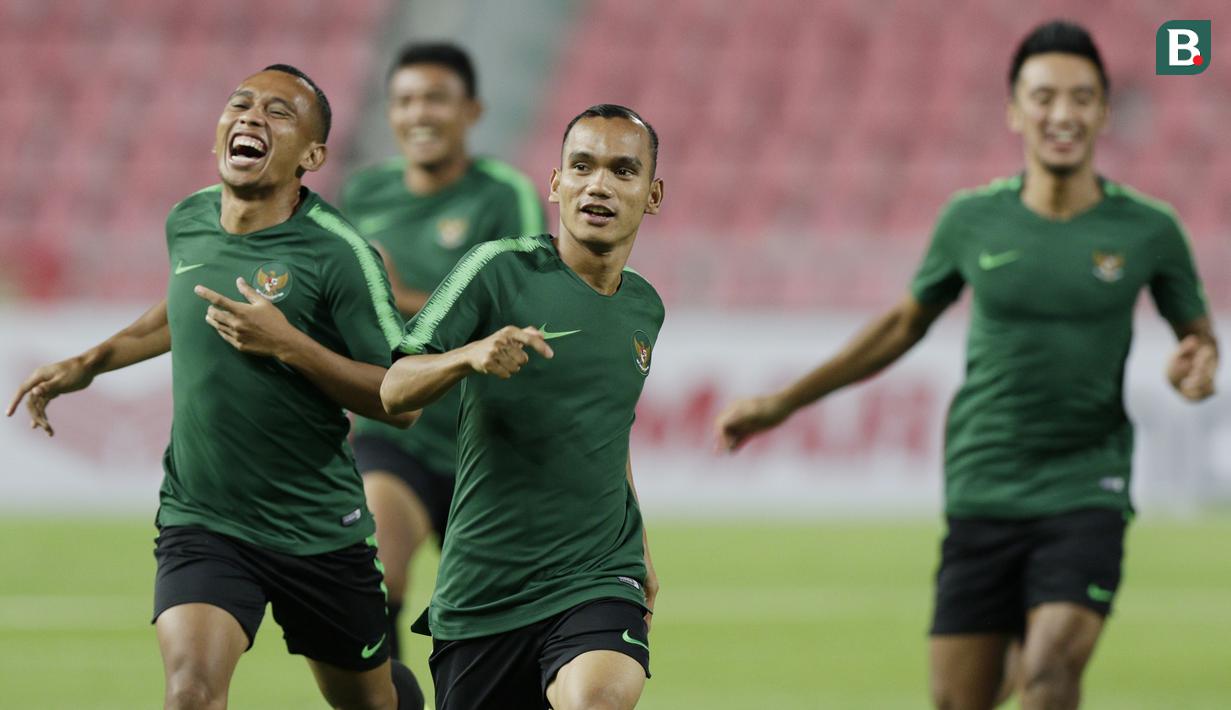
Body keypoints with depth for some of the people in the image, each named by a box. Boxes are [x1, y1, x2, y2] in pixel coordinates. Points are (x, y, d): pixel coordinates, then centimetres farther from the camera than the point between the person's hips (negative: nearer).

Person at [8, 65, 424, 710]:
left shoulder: (339, 255, -15)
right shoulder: (187, 222, 2)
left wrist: (288, 346, -24)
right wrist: (92, 361, 21)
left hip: (320, 530, -2)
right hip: (200, 525, 2)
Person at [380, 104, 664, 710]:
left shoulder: (644, 308, 10)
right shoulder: (500, 269, -6)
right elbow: (393, 393, -10)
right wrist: (469, 356, -29)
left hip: (597, 581, 2)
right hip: (481, 588, -2)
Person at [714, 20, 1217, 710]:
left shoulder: (1148, 231, -1)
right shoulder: (973, 220, 1)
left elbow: (1197, 330, 15)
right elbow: (904, 324, 16)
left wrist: (1199, 362, -11)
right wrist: (781, 404, 17)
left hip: (1086, 496, -2)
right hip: (982, 492, 2)